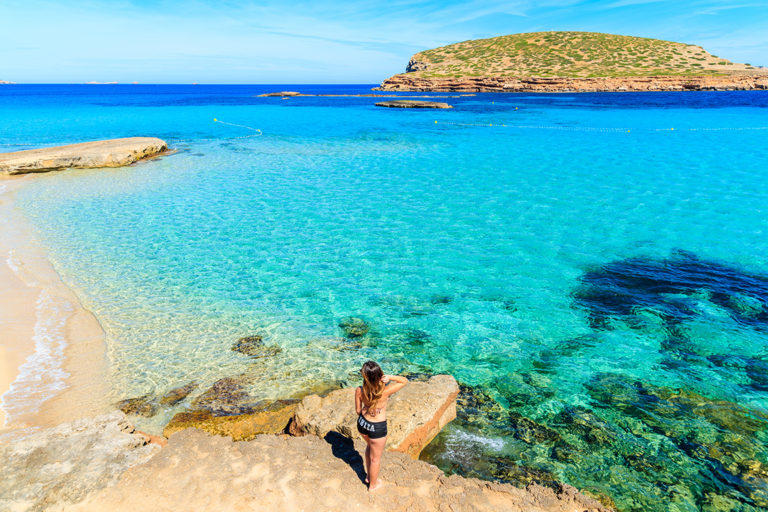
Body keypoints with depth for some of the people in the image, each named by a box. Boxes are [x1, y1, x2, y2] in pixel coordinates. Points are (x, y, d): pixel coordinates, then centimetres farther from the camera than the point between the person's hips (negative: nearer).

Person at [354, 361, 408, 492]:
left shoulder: (359, 391, -21)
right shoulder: (385, 391, -28)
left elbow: (358, 410, -4)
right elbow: (405, 381, -14)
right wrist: (390, 377, -30)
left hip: (362, 423, 4)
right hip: (377, 428, -4)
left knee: (370, 445, 36)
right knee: (375, 458, 22)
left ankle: (368, 476, 52)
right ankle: (373, 484, 45)